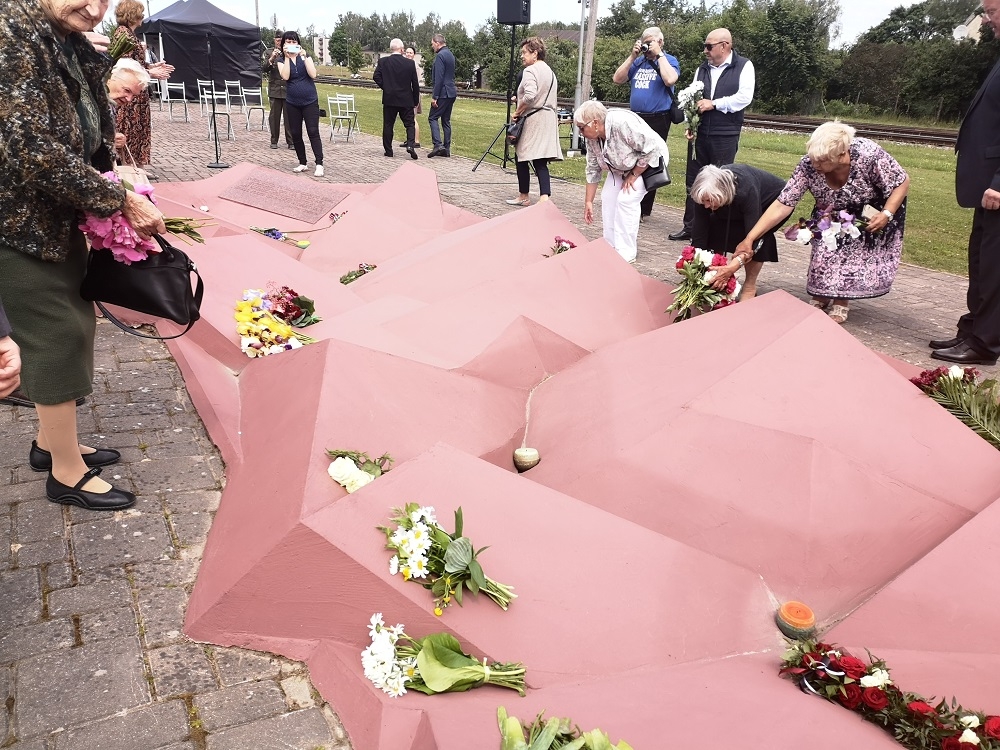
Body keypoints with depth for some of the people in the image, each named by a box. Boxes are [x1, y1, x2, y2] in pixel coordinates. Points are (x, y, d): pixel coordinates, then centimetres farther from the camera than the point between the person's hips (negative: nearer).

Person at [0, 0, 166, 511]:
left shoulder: (75, 50, 6)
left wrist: (108, 191, 1)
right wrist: (120, 200, -19)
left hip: (59, 218, 9)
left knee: (75, 321, 15)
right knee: (58, 333, -2)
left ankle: (50, 442, 34)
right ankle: (66, 473, 14)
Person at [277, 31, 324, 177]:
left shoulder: (305, 57, 4)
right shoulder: (282, 61, 5)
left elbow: (313, 74, -11)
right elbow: (285, 77, -14)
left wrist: (304, 56, -16)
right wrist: (287, 57, -16)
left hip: (310, 101, -2)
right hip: (292, 103, 2)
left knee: (313, 132, -10)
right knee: (295, 134, 5)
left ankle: (319, 164, -10)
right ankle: (302, 163, 17)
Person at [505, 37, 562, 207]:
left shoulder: (530, 71, -12)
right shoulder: (550, 71, 17)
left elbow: (530, 95, -26)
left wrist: (517, 112, -14)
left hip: (532, 118, -8)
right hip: (549, 118, 8)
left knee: (522, 157, 7)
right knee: (540, 161, 2)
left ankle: (523, 196, 17)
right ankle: (544, 197, -12)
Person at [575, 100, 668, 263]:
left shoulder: (623, 123, -35)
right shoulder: (592, 137, -12)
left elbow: (652, 149, -31)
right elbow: (593, 170, -3)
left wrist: (634, 175, -22)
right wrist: (588, 201, -2)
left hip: (650, 160, -7)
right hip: (622, 167, 8)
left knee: (626, 199, -19)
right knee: (608, 198, -3)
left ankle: (625, 254, -11)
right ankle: (611, 247, 8)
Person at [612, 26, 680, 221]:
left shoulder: (669, 60, -2)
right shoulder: (638, 61, 12)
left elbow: (670, 80, -22)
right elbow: (617, 79, 6)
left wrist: (659, 54, -13)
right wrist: (632, 56, 0)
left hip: (657, 120, -5)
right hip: (635, 118, 5)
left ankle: (643, 210, 6)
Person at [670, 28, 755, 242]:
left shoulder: (744, 66, -2)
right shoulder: (702, 69, 13)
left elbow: (744, 97, -13)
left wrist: (714, 104, -13)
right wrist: (690, 124, -6)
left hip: (725, 136, -5)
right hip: (699, 134, 5)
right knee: (693, 180, 7)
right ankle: (690, 226, 16)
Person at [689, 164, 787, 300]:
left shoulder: (747, 191, -45)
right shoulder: (705, 193, -32)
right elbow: (699, 234, -28)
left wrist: (731, 268, -57)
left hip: (772, 200, -5)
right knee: (716, 228, -18)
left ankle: (750, 287, -15)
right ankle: (717, 278, -4)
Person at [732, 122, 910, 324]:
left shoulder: (869, 155, -39)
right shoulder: (808, 165, -34)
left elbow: (902, 182, -23)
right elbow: (782, 205, -33)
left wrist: (887, 214, -36)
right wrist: (749, 238, -39)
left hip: (872, 212, -2)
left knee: (854, 254, -9)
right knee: (825, 248, -8)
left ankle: (841, 302, 10)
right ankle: (820, 296, 16)